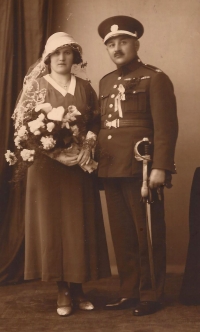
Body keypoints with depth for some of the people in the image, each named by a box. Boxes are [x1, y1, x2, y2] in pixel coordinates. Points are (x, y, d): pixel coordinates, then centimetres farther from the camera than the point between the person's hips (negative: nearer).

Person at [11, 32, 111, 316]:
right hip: (47, 164, -2)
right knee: (52, 223, 0)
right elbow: (22, 124, -1)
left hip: (80, 166, 2)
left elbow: (97, 122, 11)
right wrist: (53, 149, -14)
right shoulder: (35, 86, 3)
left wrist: (87, 147, -8)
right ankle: (62, 290, 11)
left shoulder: (85, 87, 10)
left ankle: (78, 287, 15)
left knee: (80, 224, 3)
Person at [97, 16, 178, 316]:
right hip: (111, 170, 6)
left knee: (147, 235, 3)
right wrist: (98, 162, 10)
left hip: (141, 168, -6)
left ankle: (151, 296, 16)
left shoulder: (155, 78, -1)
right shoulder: (105, 82, 19)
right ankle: (129, 292, 24)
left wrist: (160, 167, -18)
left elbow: (166, 127, -10)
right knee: (122, 235, 12)